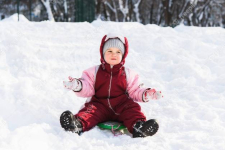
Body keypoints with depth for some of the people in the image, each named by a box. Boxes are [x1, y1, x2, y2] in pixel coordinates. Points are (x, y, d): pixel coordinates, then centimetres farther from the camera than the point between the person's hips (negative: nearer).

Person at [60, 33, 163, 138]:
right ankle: (79, 125, -57)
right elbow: (87, 89, 4)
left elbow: (134, 92, 15)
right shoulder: (94, 71, 12)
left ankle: (138, 126, -52)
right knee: (90, 110, -28)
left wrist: (146, 95, -4)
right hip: (99, 105, -1)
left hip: (121, 106, 1)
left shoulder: (128, 74, 14)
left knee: (132, 108, -26)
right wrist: (78, 86, -17)